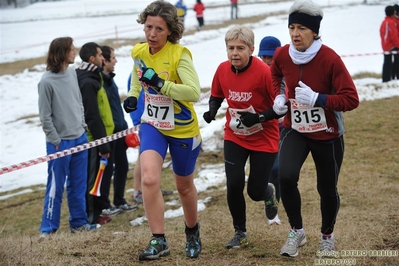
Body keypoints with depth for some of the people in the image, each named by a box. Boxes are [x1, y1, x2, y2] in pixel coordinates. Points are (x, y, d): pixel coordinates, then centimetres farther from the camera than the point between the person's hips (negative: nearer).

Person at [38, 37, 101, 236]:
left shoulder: (72, 73, 5)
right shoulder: (47, 81, -15)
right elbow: (45, 116, -12)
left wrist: (83, 125, 9)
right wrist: (55, 140, -10)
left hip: (79, 138, 6)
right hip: (60, 142, -6)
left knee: (78, 184, 12)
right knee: (56, 186, 0)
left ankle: (79, 222, 22)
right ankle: (48, 227, 9)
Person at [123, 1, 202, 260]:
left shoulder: (179, 55, -23)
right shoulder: (139, 52, -5)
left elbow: (195, 92, -34)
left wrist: (162, 84, -41)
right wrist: (133, 95, 5)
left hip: (183, 129, -3)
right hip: (152, 124, 3)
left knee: (184, 186, 16)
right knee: (149, 179, -20)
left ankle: (192, 231, 44)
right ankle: (159, 241, -10)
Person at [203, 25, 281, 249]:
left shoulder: (264, 72, -23)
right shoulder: (222, 70, -8)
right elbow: (217, 95, 11)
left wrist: (259, 117, -29)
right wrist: (212, 110, -10)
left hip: (264, 139, -3)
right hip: (234, 137, 3)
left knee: (255, 192, 1)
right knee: (234, 185, -8)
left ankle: (269, 193, 41)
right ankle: (240, 233, 14)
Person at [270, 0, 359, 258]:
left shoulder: (330, 58, -23)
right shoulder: (282, 54, -9)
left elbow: (351, 99, -22)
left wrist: (317, 99, -31)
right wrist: (278, 96, 0)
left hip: (327, 135, -2)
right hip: (294, 130, 3)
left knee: (327, 189, 10)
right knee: (286, 176, -20)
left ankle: (327, 236, 39)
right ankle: (297, 231, 4)